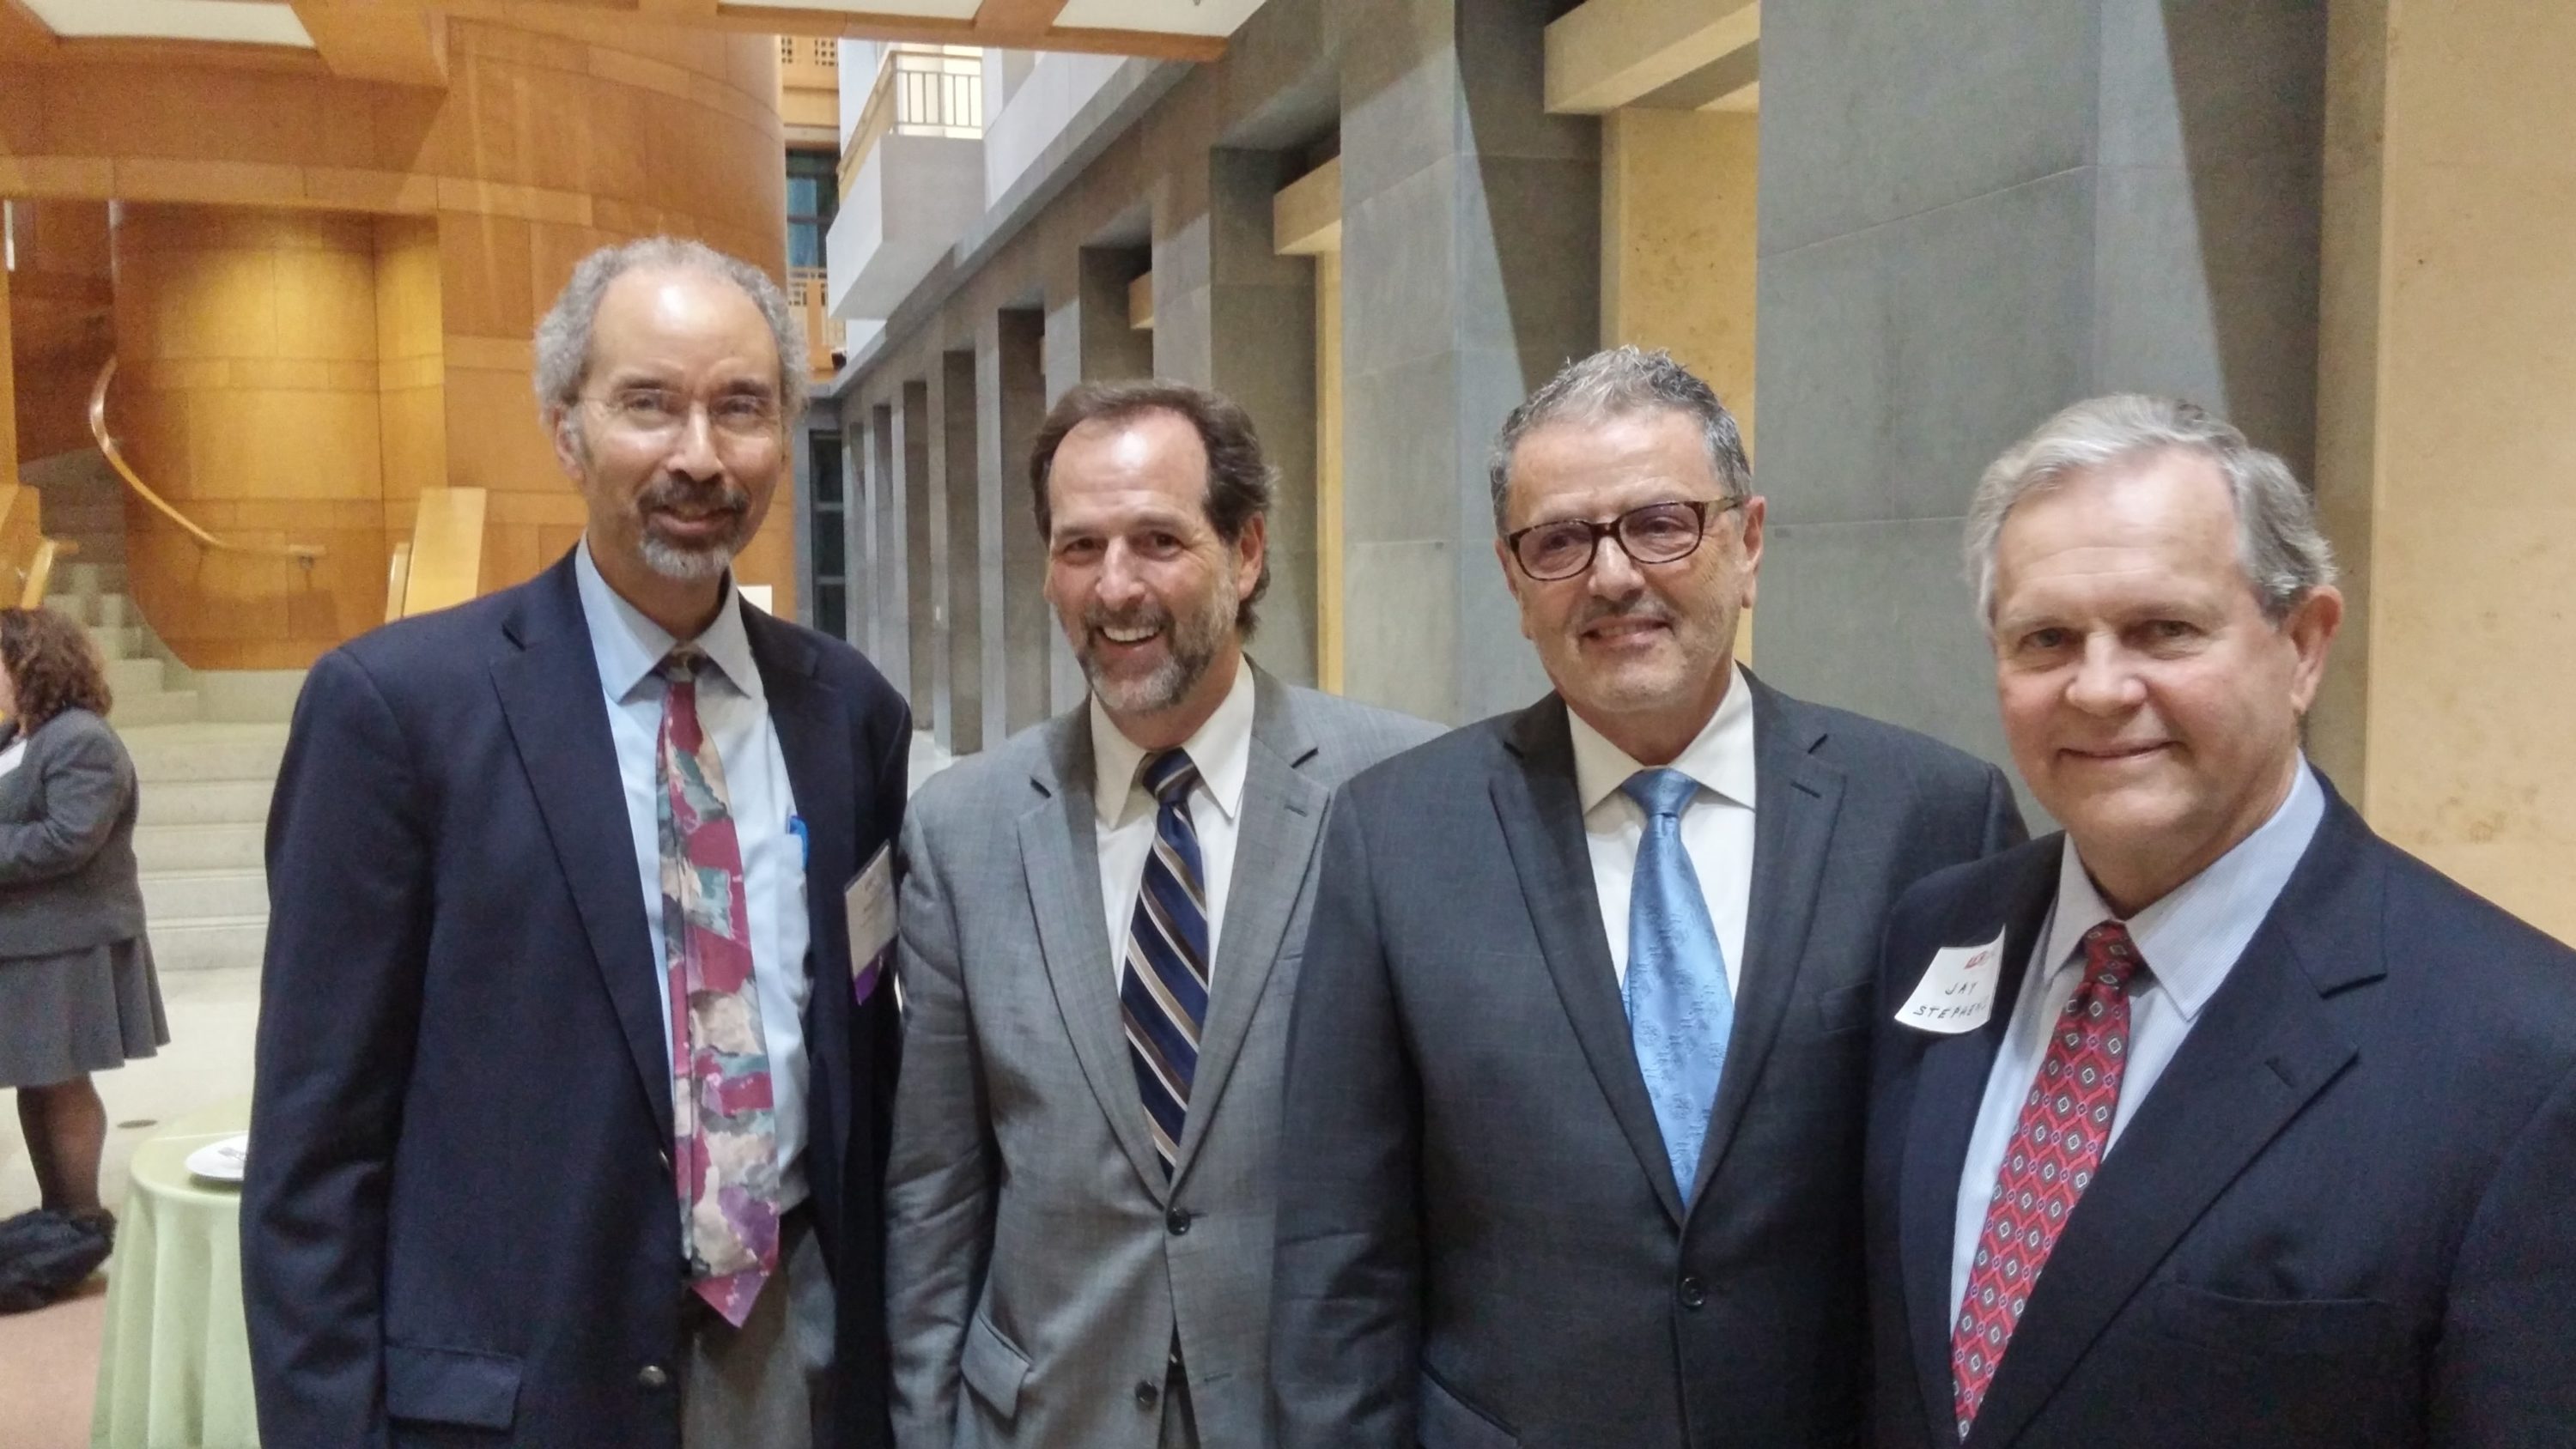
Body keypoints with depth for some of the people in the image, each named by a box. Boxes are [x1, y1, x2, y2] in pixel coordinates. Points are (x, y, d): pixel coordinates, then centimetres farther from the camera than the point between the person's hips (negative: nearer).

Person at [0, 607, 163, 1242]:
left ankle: (82, 1218, 11)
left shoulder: (81, 742, -16)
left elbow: (69, 838, -26)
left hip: (66, 945, -9)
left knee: (61, 1084, 0)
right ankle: (55, 1211, 24)